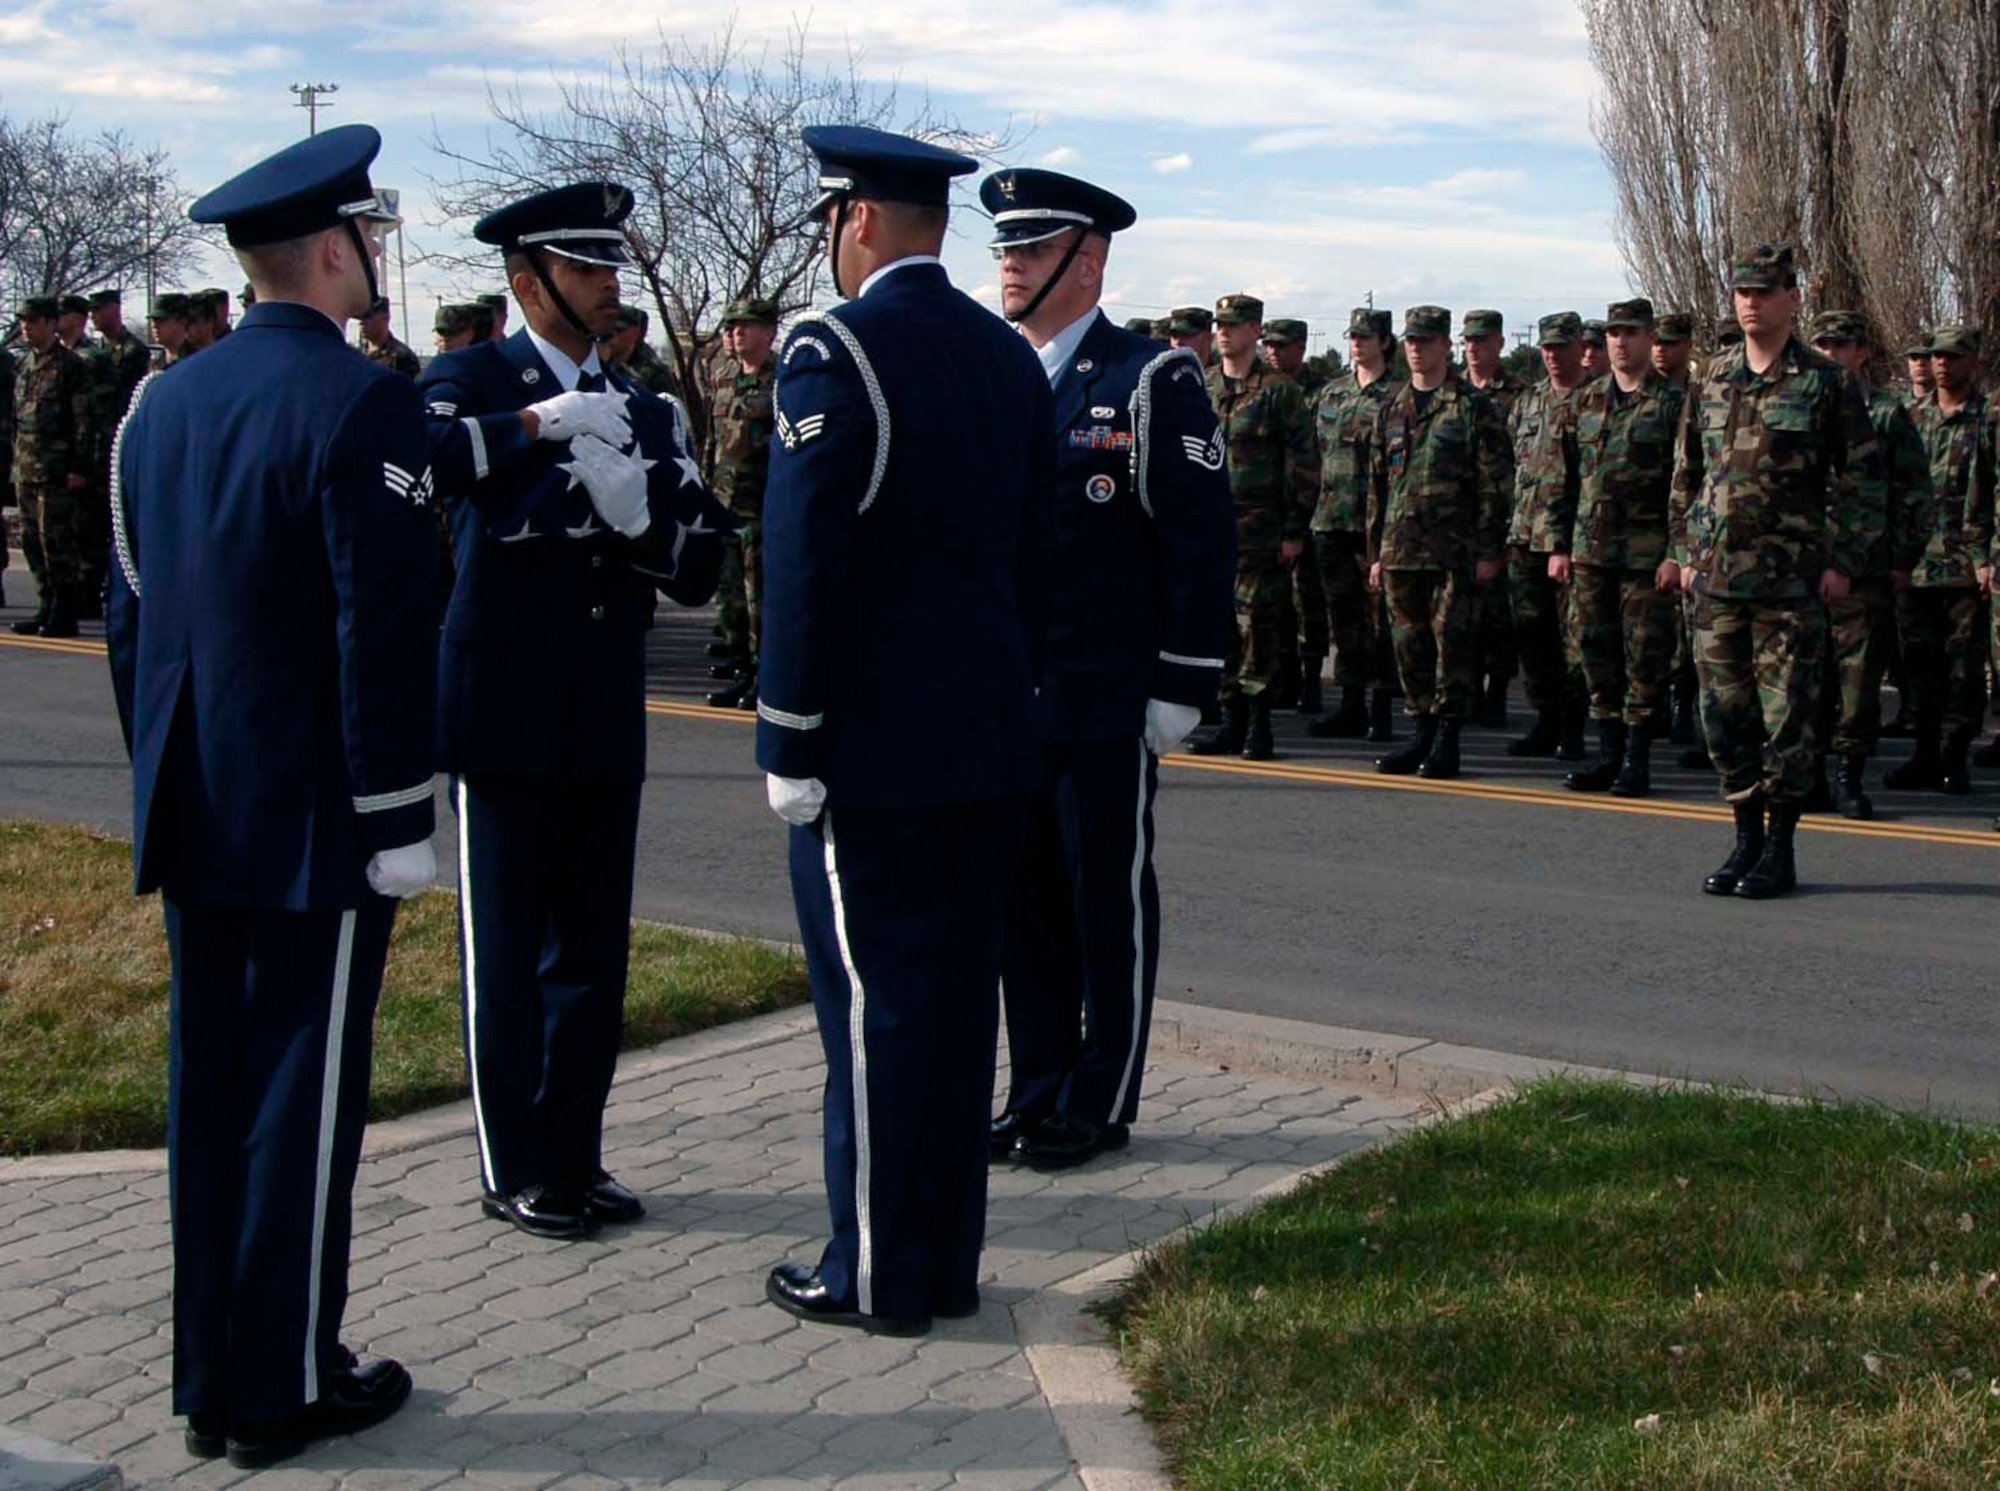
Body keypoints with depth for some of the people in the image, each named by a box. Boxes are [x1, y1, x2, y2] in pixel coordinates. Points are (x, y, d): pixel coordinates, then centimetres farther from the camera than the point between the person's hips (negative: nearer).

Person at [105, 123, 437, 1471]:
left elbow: (132, 616, 14)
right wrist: (398, 824, -12)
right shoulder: (362, 403, -14)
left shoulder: (164, 403, 9)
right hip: (313, 822, -7)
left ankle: (211, 1382, 22)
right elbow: (385, 636, -18)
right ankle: (285, 1389, 10)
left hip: (195, 818, 7)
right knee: (304, 1095, 1)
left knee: (210, 1091, 12)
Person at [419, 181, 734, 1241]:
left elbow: (698, 573, 7)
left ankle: (574, 1157, 21)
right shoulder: (471, 380, -2)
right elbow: (413, 456, -25)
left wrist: (638, 516, -11)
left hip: (607, 722, 5)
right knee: (506, 951, 1)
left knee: (594, 947, 10)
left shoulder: (647, 413, 14)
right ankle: (514, 1172, 12)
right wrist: (541, 423, -27)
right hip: (506, 715, -5)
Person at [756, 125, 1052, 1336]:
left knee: (873, 1001, 0)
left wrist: (790, 742, -12)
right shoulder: (1012, 358, 10)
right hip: (991, 737, 7)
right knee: (961, 992, 12)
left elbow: (805, 558, -16)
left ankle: (877, 1274, 8)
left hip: (872, 743, -7)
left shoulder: (834, 351, -13)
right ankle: (950, 1259, 20)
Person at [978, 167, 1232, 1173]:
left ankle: (1102, 1100, 14)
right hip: (1002, 700, 6)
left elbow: (1202, 541, -9)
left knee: (1109, 901, 4)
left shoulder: (1150, 382, -6)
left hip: (1106, 702, -6)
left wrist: (1182, 685, -12)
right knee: (1025, 898, 12)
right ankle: (1039, 1088, 23)